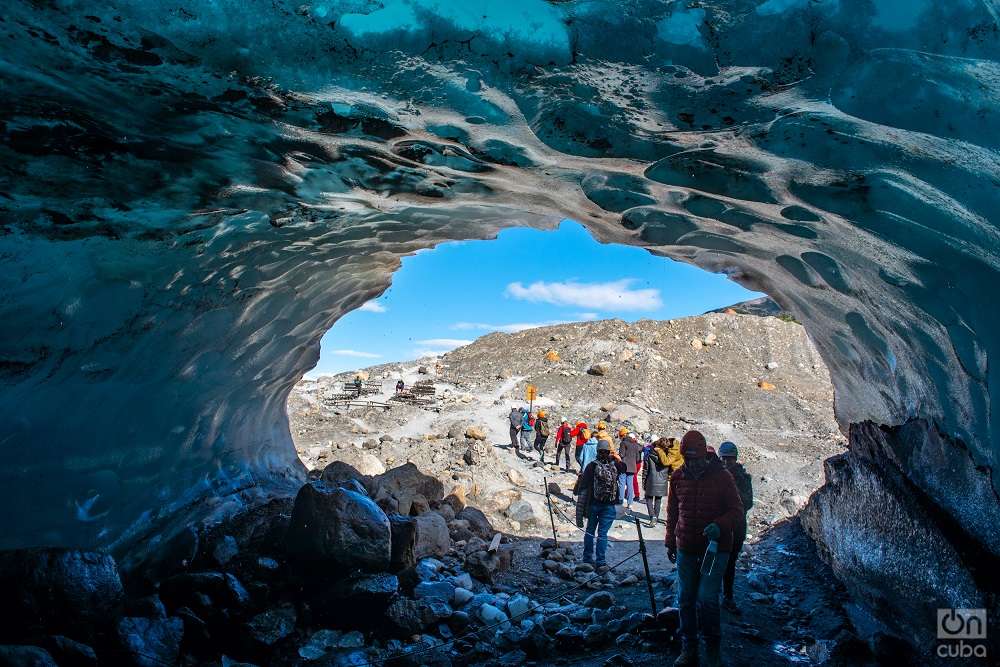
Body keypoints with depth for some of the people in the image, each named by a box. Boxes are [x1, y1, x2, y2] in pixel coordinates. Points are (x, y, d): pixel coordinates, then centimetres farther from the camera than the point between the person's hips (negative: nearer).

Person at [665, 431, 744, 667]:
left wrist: (719, 526, -22)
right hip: (686, 548, 4)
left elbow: (737, 510, -4)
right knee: (685, 599, 10)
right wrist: (670, 541, 16)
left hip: (715, 548, -4)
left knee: (706, 599, -9)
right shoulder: (677, 477, 2)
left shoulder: (721, 476, -9)